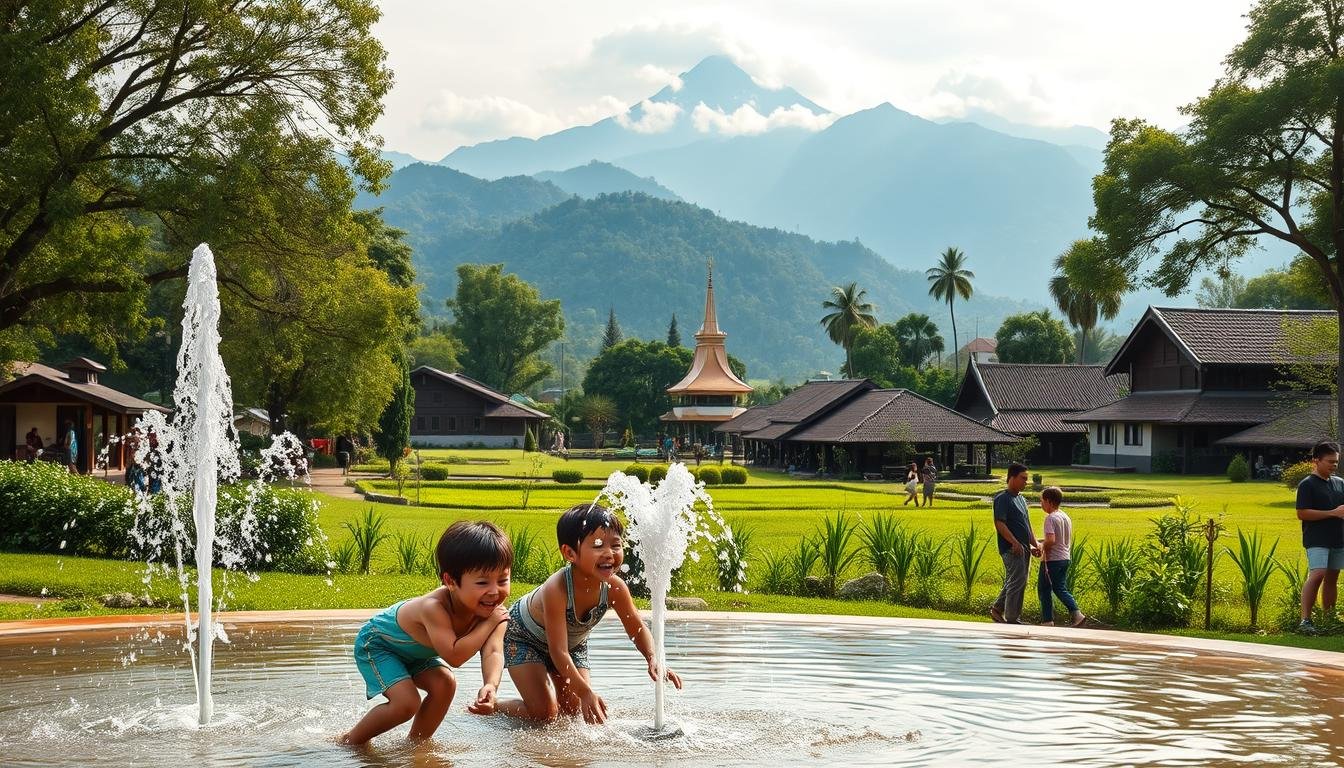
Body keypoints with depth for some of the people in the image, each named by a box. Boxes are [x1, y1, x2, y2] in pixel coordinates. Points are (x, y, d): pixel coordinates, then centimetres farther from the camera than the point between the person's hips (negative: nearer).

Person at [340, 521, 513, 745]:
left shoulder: (492, 608, -23)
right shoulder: (434, 608, -43)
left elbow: (493, 652, -32)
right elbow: (454, 655, -48)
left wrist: (491, 685, -52)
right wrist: (490, 623, -42)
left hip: (413, 651, 7)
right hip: (375, 642, -7)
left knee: (445, 684, -13)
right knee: (407, 702, -21)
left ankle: (416, 742, 9)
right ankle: (351, 741, 2)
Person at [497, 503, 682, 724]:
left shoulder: (614, 587, -26)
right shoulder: (557, 589, -42)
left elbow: (637, 629, -10)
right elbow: (558, 651, -38)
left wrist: (653, 659, -27)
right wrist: (585, 692, -41)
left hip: (573, 643, 6)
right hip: (523, 637, -6)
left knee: (576, 710, 2)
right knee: (544, 712, -17)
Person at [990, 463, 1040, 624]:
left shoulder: (1021, 499, 19)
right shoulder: (1003, 499, -11)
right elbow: (999, 523, -18)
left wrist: (1034, 544, 15)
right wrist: (1015, 542, -24)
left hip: (1024, 548, 9)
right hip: (1012, 549, -9)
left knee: (1016, 582, 13)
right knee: (1017, 582, -8)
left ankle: (997, 608, 25)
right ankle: (1012, 619, -2)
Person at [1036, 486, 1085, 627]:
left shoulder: (1051, 518, -17)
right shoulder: (1066, 517, 11)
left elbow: (1051, 540, -28)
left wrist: (1042, 547, -8)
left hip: (1051, 560, -8)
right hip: (1065, 558, 8)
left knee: (1044, 590, 3)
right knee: (1060, 589, 15)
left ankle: (1048, 620, 5)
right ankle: (1076, 614, 0)